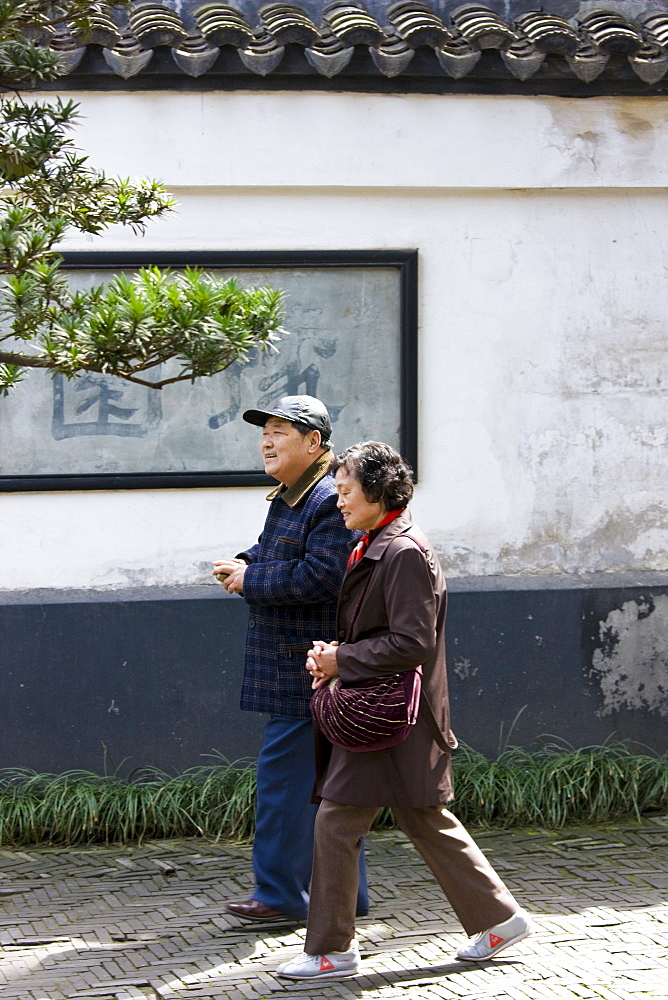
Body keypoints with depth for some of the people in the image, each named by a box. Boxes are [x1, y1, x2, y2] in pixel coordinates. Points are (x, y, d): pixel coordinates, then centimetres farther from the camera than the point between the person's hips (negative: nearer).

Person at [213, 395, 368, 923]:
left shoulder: (330, 501, -17)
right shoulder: (287, 498, 16)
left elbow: (317, 578, -25)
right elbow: (275, 552, 30)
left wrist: (249, 581, -14)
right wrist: (244, 563, 6)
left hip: (308, 666, -10)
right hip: (293, 663, 10)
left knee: (285, 772, -6)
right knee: (323, 777, 14)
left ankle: (282, 893, 1)